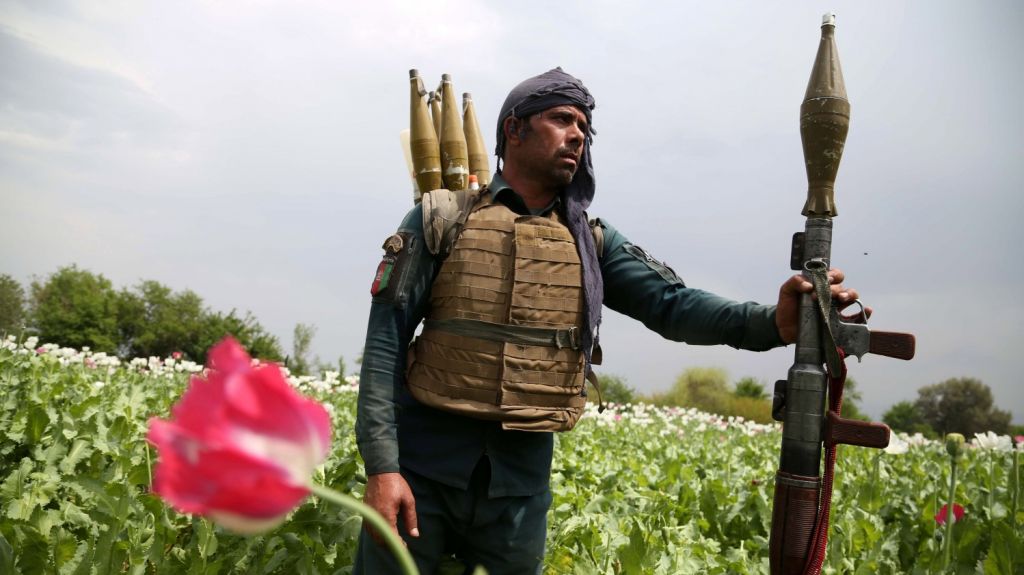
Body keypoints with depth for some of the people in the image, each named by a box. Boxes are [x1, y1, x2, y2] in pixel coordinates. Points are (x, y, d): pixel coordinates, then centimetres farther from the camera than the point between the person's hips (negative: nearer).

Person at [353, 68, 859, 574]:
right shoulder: (441, 220, -3)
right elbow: (385, 342, -6)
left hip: (522, 478, 3)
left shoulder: (591, 240, 6)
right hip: (423, 464, -3)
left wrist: (773, 322, -27)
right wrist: (381, 466, -14)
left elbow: (672, 305, -8)